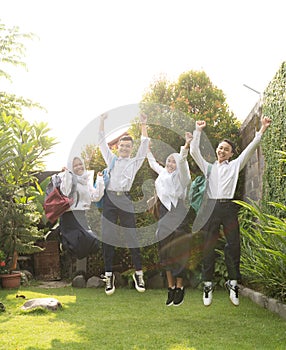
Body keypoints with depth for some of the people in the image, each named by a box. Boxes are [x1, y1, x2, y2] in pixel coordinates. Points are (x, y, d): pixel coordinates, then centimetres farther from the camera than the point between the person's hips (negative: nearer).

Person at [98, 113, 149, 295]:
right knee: (108, 237, -1)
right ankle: (109, 274, 4)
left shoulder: (135, 162, 13)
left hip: (125, 199, -2)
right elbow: (102, 142, 16)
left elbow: (145, 146, 3)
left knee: (132, 236, -3)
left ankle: (138, 273, 5)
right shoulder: (111, 159, 19)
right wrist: (102, 121, 8)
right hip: (109, 199, 2)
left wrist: (143, 125, -4)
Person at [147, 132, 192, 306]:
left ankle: (180, 287, 4)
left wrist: (186, 145, -32)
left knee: (178, 251, -5)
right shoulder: (163, 173, 18)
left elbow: (182, 161, -18)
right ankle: (171, 287, 13)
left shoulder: (180, 175, 1)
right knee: (165, 250, 5)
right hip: (164, 213, 7)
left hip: (177, 214, -6)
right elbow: (153, 163, 35)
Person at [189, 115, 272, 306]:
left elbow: (250, 149, 10)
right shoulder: (208, 167, 19)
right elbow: (194, 151, 11)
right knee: (209, 247, -1)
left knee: (234, 246, -4)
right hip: (211, 207, 0)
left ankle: (233, 283, 5)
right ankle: (208, 285, 3)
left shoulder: (235, 165, 17)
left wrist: (262, 130, 2)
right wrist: (198, 131, 6)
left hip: (229, 208, 0)